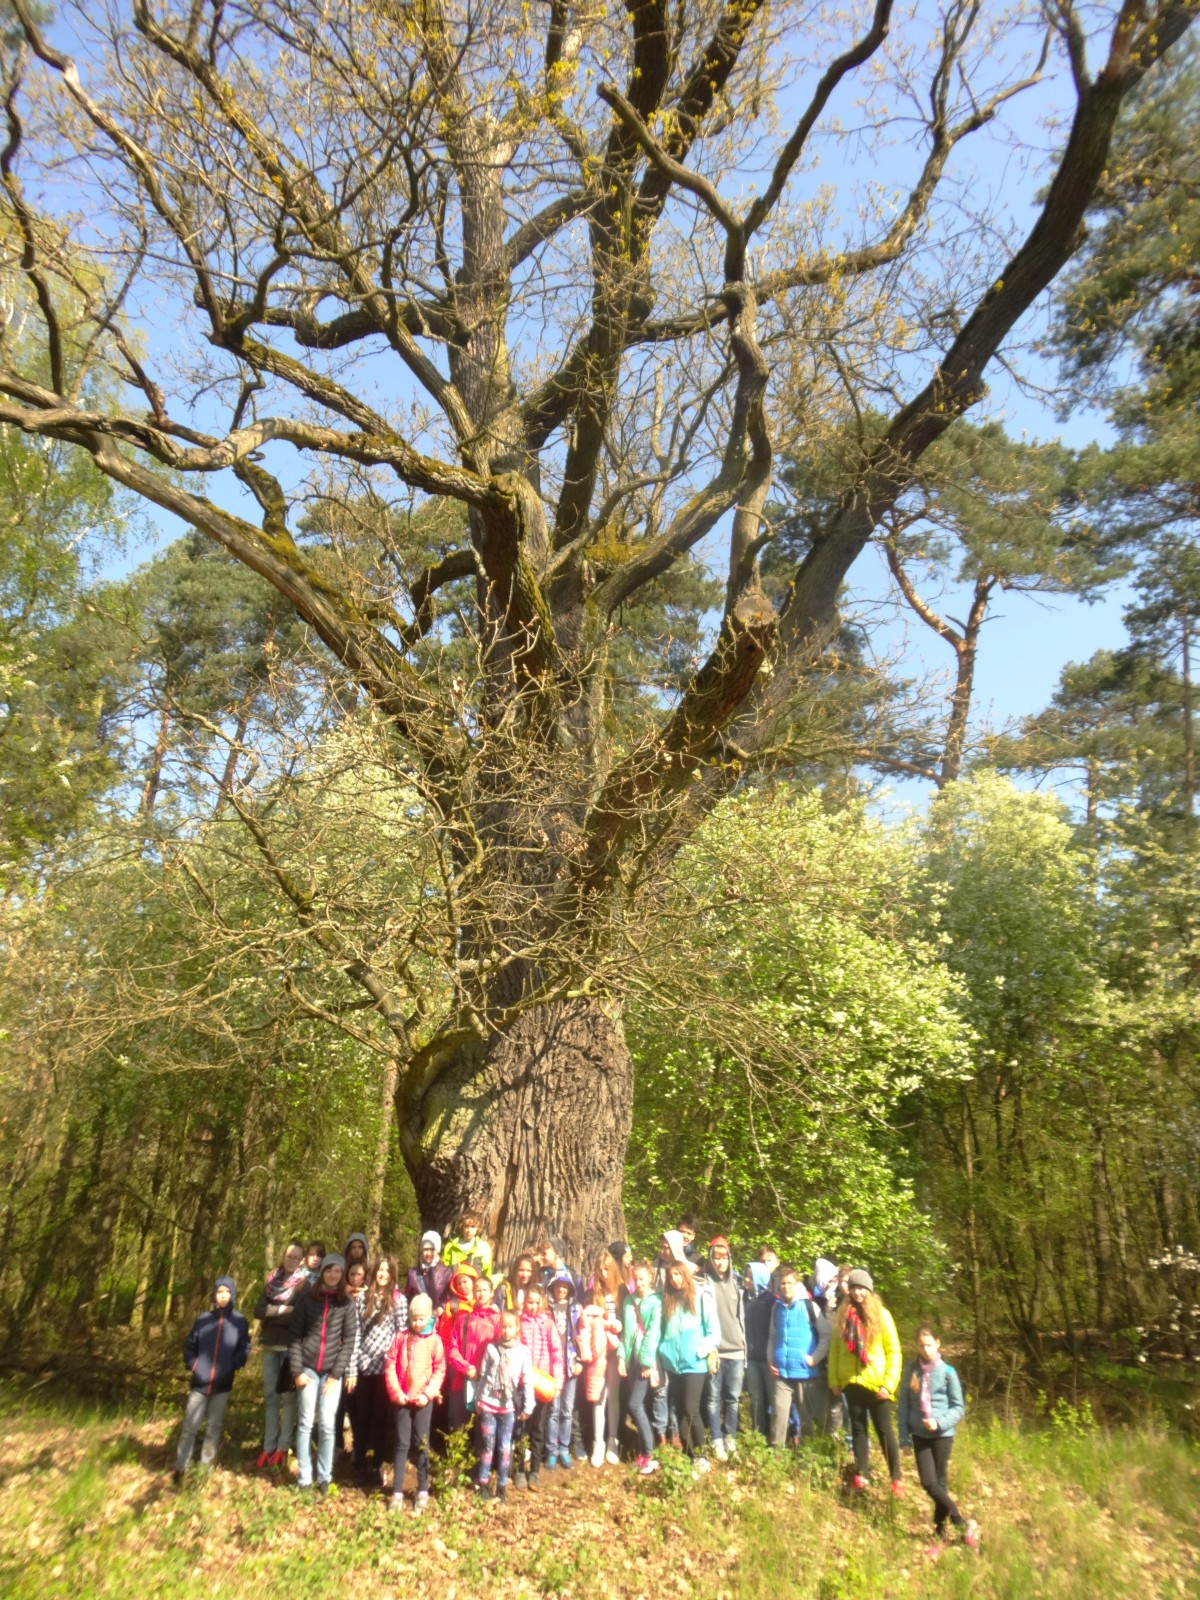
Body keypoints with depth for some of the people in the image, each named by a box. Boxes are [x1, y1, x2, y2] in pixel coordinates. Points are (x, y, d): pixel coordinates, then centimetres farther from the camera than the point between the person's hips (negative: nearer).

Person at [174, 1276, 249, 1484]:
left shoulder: (240, 1322, -1)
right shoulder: (203, 1319, 1)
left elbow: (244, 1350, 2)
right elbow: (189, 1345, 9)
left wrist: (232, 1365, -11)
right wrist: (193, 1365, -4)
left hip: (222, 1384, 0)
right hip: (199, 1382, 0)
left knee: (214, 1428, 10)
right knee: (189, 1427, 2)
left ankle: (206, 1468, 22)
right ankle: (181, 1468, 15)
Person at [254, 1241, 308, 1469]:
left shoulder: (305, 1284, -4)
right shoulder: (272, 1281, 9)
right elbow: (258, 1310, 0)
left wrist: (272, 1314, -10)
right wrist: (282, 1310, -13)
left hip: (291, 1346, -4)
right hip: (270, 1345, 4)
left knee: (289, 1396, 1)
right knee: (270, 1396, 8)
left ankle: (283, 1446, 8)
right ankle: (268, 1446, 14)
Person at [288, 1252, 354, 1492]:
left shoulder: (346, 1303, 4)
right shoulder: (307, 1299, 4)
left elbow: (349, 1340, 1)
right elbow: (294, 1335, 2)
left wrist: (336, 1374, -7)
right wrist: (297, 1371, -6)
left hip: (331, 1371, 0)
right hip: (308, 1369, 0)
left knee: (327, 1424, -2)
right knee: (305, 1423, 2)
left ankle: (324, 1477, 11)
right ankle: (304, 1478, 13)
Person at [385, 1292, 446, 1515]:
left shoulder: (434, 1340, -3)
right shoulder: (401, 1337, 1)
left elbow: (440, 1370, -3)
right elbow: (390, 1366, 0)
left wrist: (428, 1393, -12)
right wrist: (396, 1392, -9)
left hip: (424, 1399, -1)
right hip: (402, 1398, 1)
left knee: (422, 1444, 4)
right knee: (402, 1444, 5)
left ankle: (423, 1492, 13)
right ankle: (397, 1492, 11)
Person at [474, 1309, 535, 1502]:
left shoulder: (522, 1351, -4)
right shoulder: (491, 1348, -2)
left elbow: (527, 1381, -2)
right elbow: (482, 1376, 4)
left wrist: (527, 1407, -3)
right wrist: (478, 1401, 5)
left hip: (508, 1406, 0)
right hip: (488, 1404, 0)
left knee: (505, 1447, 6)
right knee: (488, 1444, 9)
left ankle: (502, 1485, 18)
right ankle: (482, 1482, 22)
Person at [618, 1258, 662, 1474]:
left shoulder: (655, 1301, -7)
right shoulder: (629, 1300, 10)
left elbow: (653, 1333, -10)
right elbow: (625, 1330, 10)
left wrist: (648, 1362, -12)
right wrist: (622, 1356, 3)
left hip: (647, 1359, -5)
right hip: (631, 1358, 5)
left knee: (635, 1405, -8)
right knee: (639, 1405, 7)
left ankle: (648, 1455, 3)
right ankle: (643, 1452, 16)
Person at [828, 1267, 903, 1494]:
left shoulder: (881, 1314, -5)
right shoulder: (844, 1315, 4)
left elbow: (894, 1351, -5)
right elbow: (835, 1348, 6)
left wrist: (889, 1383, -11)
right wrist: (833, 1379, 1)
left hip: (876, 1383, -3)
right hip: (851, 1381, 3)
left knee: (884, 1430, 2)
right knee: (858, 1429, 11)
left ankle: (896, 1479, 12)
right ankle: (862, 1474, 19)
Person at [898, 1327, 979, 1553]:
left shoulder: (947, 1372, -9)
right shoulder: (911, 1370, -2)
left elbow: (959, 1408, -3)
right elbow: (904, 1404, 3)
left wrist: (939, 1422, -17)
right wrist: (904, 1436, 1)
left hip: (942, 1434, -2)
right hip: (920, 1435, 2)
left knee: (940, 1483, 4)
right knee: (929, 1483, -3)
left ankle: (940, 1534, 20)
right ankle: (964, 1525, 13)